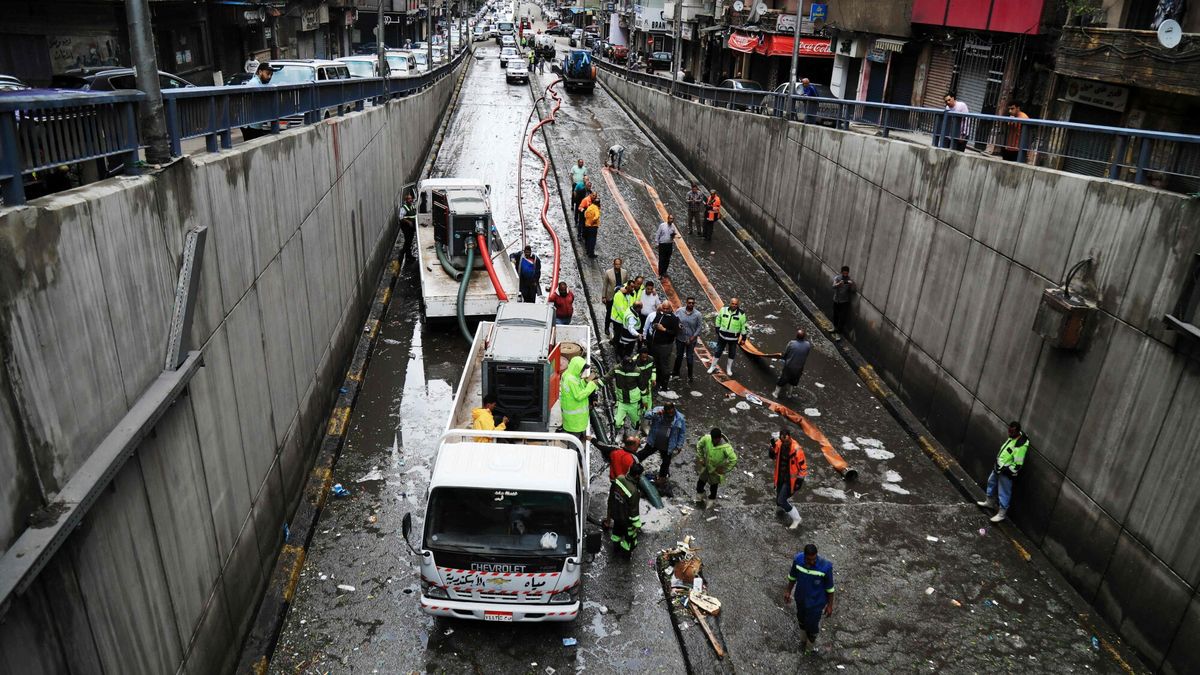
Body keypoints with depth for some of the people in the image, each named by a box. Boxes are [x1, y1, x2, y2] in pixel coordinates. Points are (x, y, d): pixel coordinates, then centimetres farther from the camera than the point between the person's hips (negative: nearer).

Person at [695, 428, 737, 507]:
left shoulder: (726, 447, -37)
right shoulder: (707, 438, -27)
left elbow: (734, 459, -30)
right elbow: (699, 445, -5)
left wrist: (724, 470, -22)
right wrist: (700, 458, -3)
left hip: (716, 470, -3)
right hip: (705, 466, 3)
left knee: (714, 485, 21)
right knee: (701, 481, 24)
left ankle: (711, 500, 51)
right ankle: (699, 496, 55)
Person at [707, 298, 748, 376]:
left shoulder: (741, 314, -14)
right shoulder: (723, 309, -9)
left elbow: (744, 326, -6)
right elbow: (718, 319, 7)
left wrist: (743, 338, -4)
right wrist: (717, 329, 8)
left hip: (733, 338, -1)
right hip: (722, 336, 1)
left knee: (732, 353, 14)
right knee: (718, 351, 10)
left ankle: (729, 368, 34)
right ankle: (713, 366, 28)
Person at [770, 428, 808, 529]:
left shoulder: (796, 449, -25)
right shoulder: (779, 443, -9)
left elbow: (803, 465, -16)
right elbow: (773, 456, 4)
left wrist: (800, 480, -14)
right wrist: (773, 447, -16)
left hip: (791, 480, -6)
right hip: (780, 478, 6)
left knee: (781, 501, -10)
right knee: (778, 500, 16)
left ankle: (796, 518, 8)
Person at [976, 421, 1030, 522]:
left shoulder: (1021, 446, -32)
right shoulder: (1012, 437, -2)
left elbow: (1017, 466, -28)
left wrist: (1003, 469, -23)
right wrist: (998, 459, 12)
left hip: (1006, 473, -10)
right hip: (999, 467, 10)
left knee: (1004, 493, 3)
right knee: (991, 482, 26)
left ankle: (1002, 513, 18)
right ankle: (990, 502, 46)